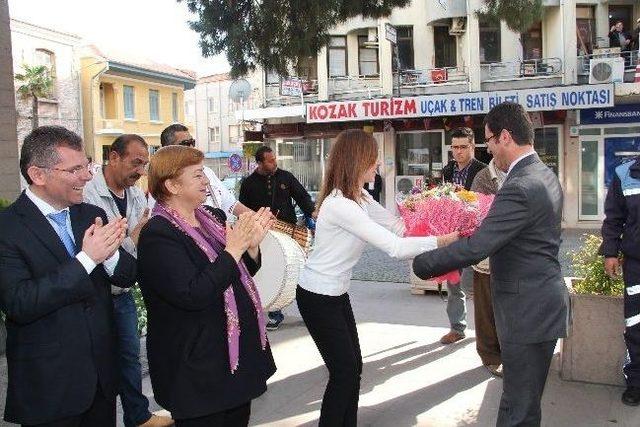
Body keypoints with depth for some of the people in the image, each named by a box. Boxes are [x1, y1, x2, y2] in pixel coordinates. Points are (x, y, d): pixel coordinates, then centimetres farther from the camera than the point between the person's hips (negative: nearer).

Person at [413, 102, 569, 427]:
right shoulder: (545, 175, 9)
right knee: (523, 401, 21)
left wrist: (421, 264, -17)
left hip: (528, 311, -10)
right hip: (542, 303, 10)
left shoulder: (519, 187, -24)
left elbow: (475, 248, -28)